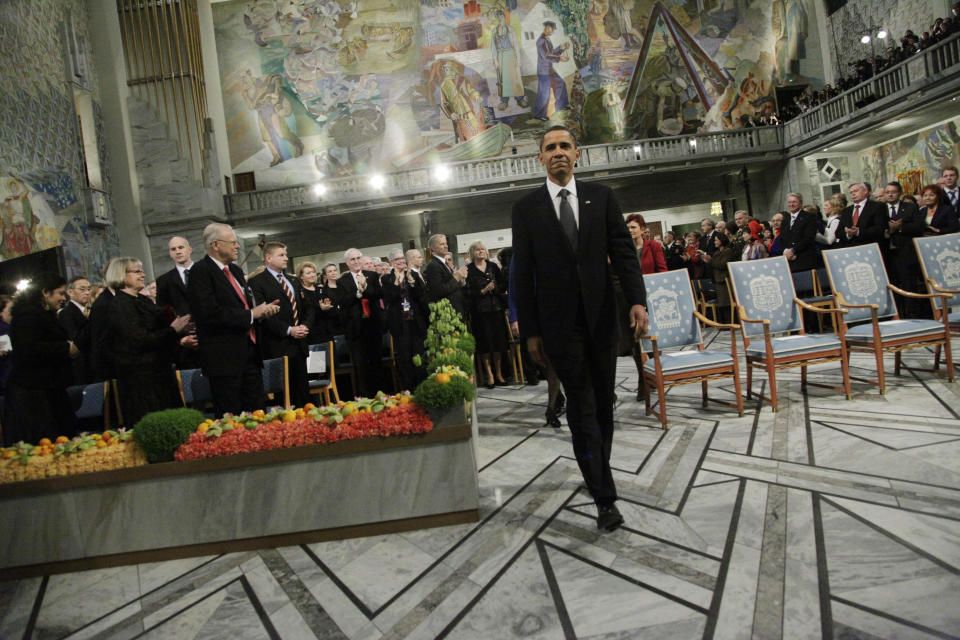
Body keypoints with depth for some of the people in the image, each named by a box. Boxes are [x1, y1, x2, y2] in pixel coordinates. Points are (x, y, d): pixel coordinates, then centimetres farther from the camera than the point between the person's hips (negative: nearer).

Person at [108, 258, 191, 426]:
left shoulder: (143, 300, 14)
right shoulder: (120, 305, -12)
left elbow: (156, 329, 19)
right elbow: (139, 341, -20)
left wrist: (180, 329, 0)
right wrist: (173, 330, -16)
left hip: (158, 371, 8)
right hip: (140, 376, -8)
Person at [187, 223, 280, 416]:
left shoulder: (235, 270, 17)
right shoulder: (200, 271, -10)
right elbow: (210, 313, -22)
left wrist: (263, 309, 2)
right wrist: (251, 314, -15)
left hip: (250, 354, 8)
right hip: (224, 358, -8)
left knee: (257, 412, 11)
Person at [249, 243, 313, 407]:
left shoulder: (294, 281, 18)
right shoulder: (257, 282, -5)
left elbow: (308, 307, 18)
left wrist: (305, 325, -2)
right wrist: (288, 330, -17)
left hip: (300, 344, 7)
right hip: (278, 346, -6)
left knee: (303, 389, 10)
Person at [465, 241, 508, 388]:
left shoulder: (493, 266, 10)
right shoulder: (469, 270, 0)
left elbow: (504, 286, 8)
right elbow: (467, 292, -6)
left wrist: (493, 288, -9)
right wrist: (482, 291, -14)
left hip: (496, 308, 3)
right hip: (479, 311, -3)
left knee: (498, 342, 5)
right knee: (484, 343, -3)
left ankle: (499, 374, 14)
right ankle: (489, 375, 5)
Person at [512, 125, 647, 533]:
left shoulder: (601, 197, 8)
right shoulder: (526, 208, 3)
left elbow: (623, 251, 3)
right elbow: (523, 273, 1)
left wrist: (637, 299, -12)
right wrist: (530, 331, -3)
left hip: (601, 317, 2)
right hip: (560, 323, -2)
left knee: (603, 403, 12)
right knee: (581, 408, -2)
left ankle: (599, 469, 34)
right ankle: (604, 498, 4)